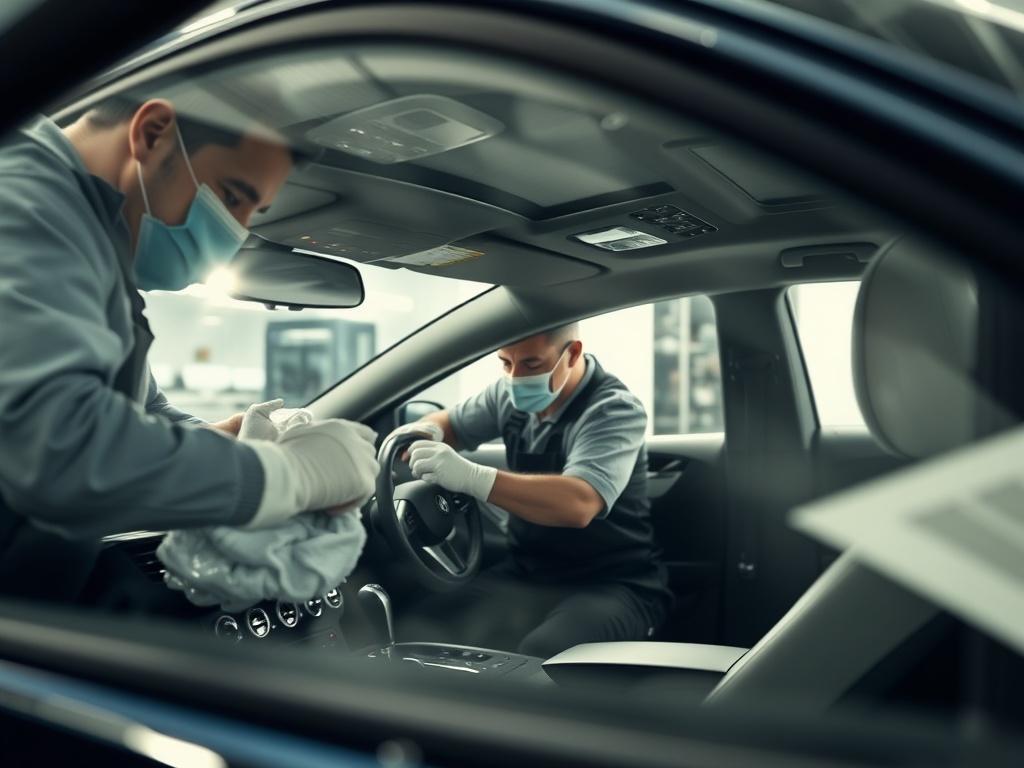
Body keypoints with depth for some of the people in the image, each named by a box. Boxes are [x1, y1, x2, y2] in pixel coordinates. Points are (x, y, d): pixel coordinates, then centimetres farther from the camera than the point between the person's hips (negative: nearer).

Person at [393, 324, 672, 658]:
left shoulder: (614, 410, -17)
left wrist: (471, 477, -42)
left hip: (610, 586, -6)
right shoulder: (513, 393, 4)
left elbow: (578, 505, -34)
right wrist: (424, 432, -4)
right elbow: (449, 423, 21)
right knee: (417, 633, -17)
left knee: (540, 656, -36)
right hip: (526, 574, 6)